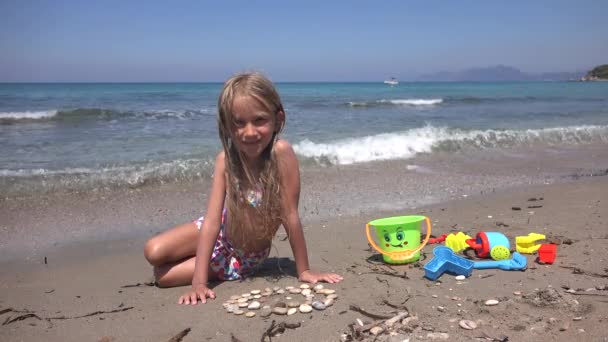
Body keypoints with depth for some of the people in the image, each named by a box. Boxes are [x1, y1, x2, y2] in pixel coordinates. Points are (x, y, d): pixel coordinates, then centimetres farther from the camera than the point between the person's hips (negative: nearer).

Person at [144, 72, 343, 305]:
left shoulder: (281, 152, -34)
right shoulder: (226, 159, -22)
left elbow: (290, 215, -28)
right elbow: (212, 220, -24)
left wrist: (304, 271, -20)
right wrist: (199, 282, -30)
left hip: (246, 256, -3)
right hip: (222, 234, 3)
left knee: (162, 275, -6)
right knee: (154, 252, -6)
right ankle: (198, 261, 23)